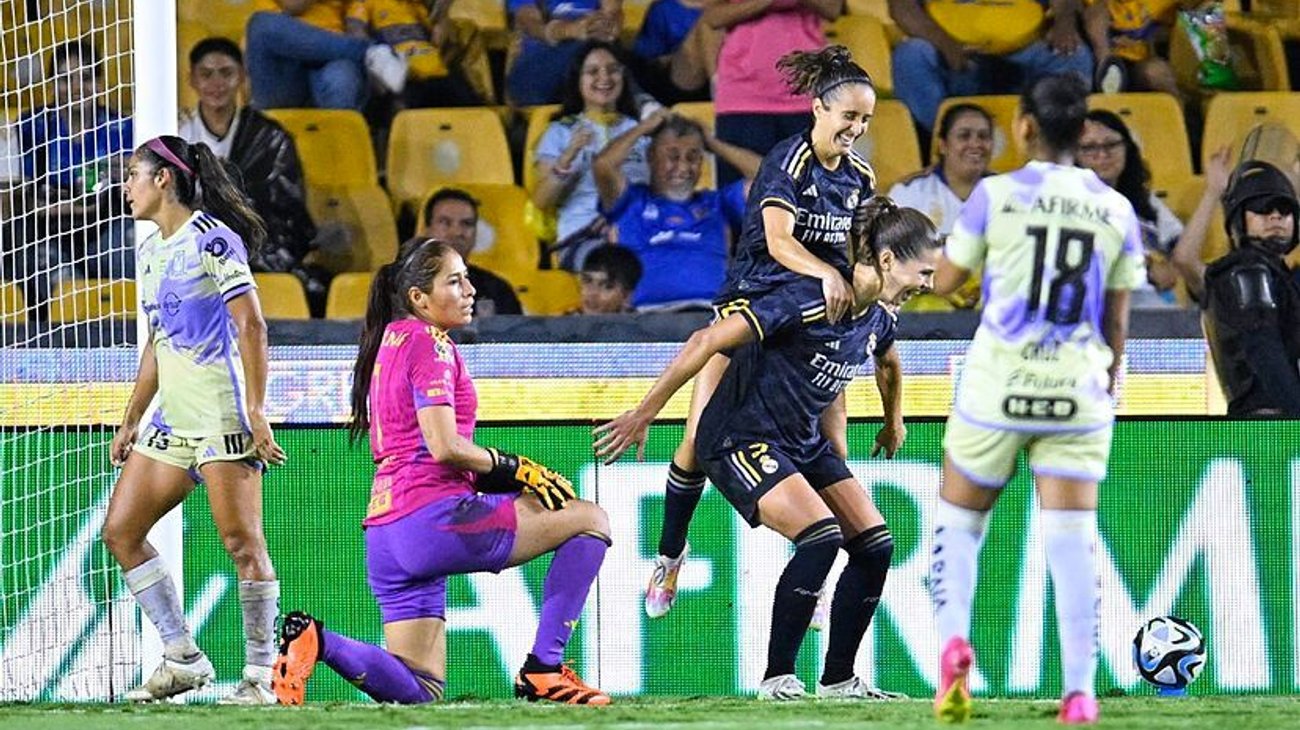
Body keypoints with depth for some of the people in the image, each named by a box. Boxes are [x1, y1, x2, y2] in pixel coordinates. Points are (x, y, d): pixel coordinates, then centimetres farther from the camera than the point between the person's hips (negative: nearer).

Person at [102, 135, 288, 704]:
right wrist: (131, 420, 23)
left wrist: (256, 411, -19)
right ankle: (183, 658, 9)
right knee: (120, 530, 5)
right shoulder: (150, 251, 17)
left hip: (222, 414, -10)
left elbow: (251, 326, -13)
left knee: (241, 539, -10)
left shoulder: (213, 239, -9)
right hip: (171, 417, 10)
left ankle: (261, 675, -6)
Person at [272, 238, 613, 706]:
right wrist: (515, 469, -3)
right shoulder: (429, 344, -6)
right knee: (590, 520, -2)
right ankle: (543, 671, -6)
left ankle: (316, 642, -7)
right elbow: (445, 446, -16)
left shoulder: (392, 340, 22)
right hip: (433, 516, -9)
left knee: (419, 689, 13)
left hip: (384, 535, 9)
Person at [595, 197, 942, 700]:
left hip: (805, 444, 9)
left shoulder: (878, 323, 3)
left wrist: (839, 465, 19)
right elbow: (706, 343, -22)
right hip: (741, 441, -9)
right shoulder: (808, 301, -24)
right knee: (821, 535, -25)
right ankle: (777, 677, -13)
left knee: (875, 543, -2)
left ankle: (838, 680, 8)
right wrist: (642, 415, -19)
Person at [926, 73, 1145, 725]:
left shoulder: (995, 195, -5)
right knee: (1072, 539, 1)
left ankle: (953, 637, -9)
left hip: (998, 387, -1)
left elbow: (944, 281, 4)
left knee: (958, 521, 14)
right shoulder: (1116, 211, 3)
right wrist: (1109, 389, 21)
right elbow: (1117, 320, 8)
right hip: (1077, 394, 2)